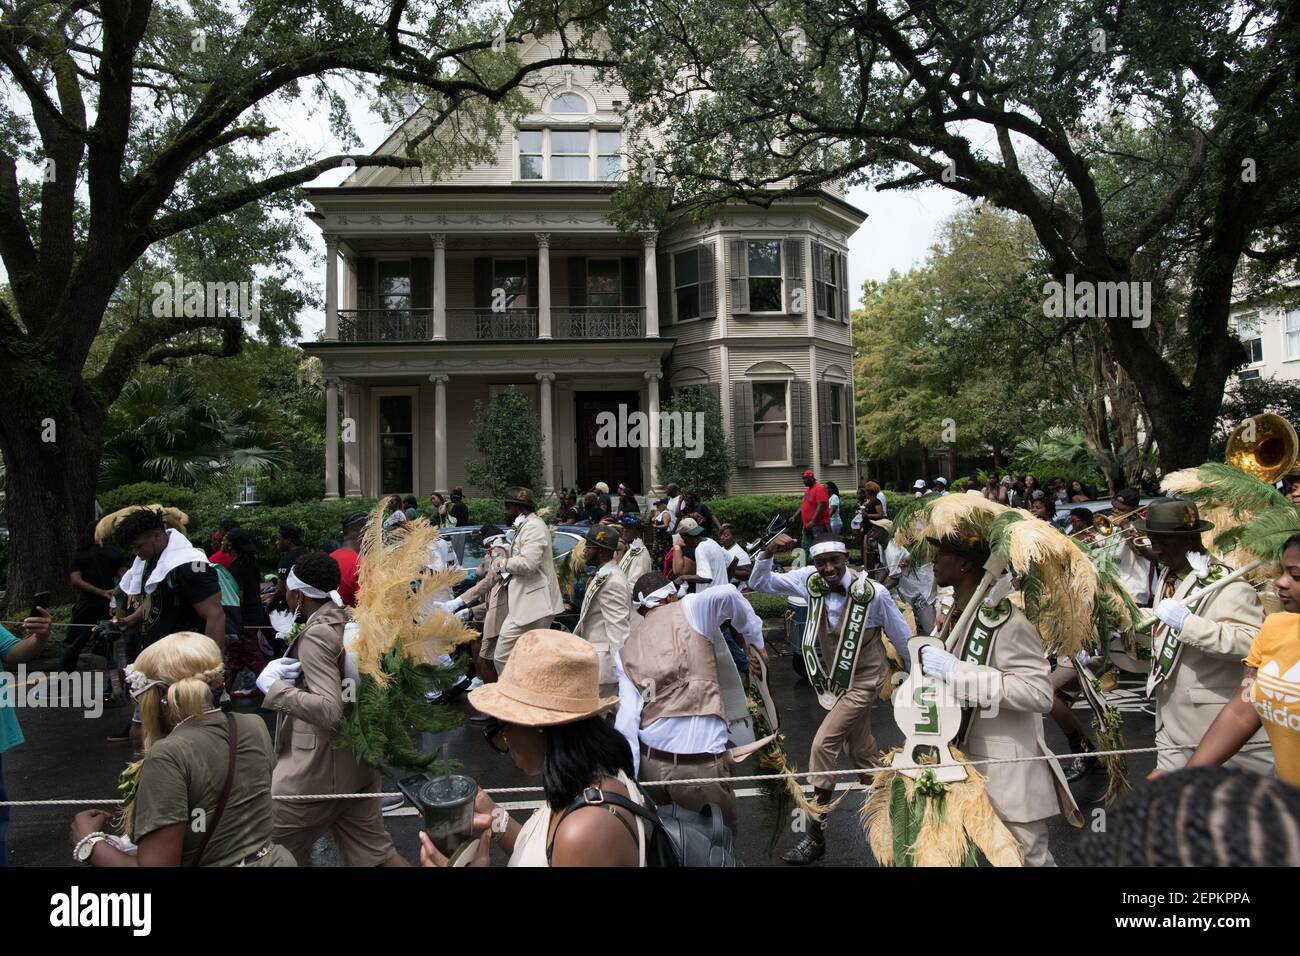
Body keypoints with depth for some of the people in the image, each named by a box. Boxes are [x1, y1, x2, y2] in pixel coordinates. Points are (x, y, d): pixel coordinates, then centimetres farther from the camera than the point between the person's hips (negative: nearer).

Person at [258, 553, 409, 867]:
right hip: (357, 761, 8)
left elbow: (331, 711, -30)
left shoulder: (316, 634, -21)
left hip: (317, 768, -8)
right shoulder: (351, 620, 3)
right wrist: (285, 668, 2)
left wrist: (273, 685, -21)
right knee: (374, 852, 15)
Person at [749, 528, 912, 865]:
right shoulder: (810, 580, -13)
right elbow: (760, 583, -10)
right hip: (835, 678, 6)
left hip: (864, 680, -6)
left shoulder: (873, 593, -24)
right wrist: (769, 551, -29)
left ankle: (815, 838, -3)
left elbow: (903, 638, -10)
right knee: (859, 748, 19)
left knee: (823, 744, -13)